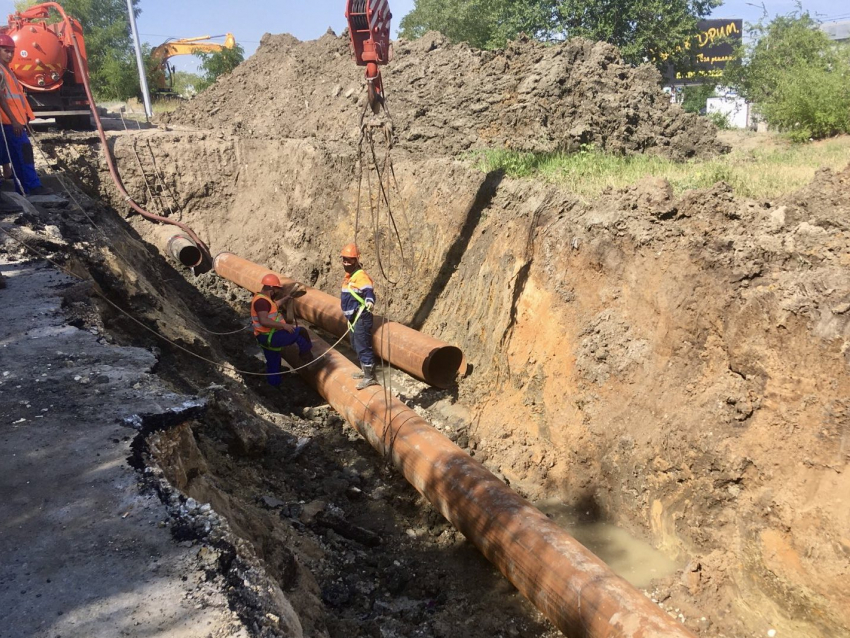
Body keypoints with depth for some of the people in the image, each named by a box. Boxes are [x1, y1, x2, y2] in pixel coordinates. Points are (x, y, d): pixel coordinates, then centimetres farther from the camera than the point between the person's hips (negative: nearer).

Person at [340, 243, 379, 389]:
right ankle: (365, 371, 33)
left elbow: (369, 291, -33)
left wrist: (370, 301, -54)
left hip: (361, 317, -11)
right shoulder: (349, 276, 14)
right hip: (353, 317, 11)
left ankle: (370, 377, -7)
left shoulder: (361, 276, -17)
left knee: (363, 346, -10)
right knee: (356, 345, 20)